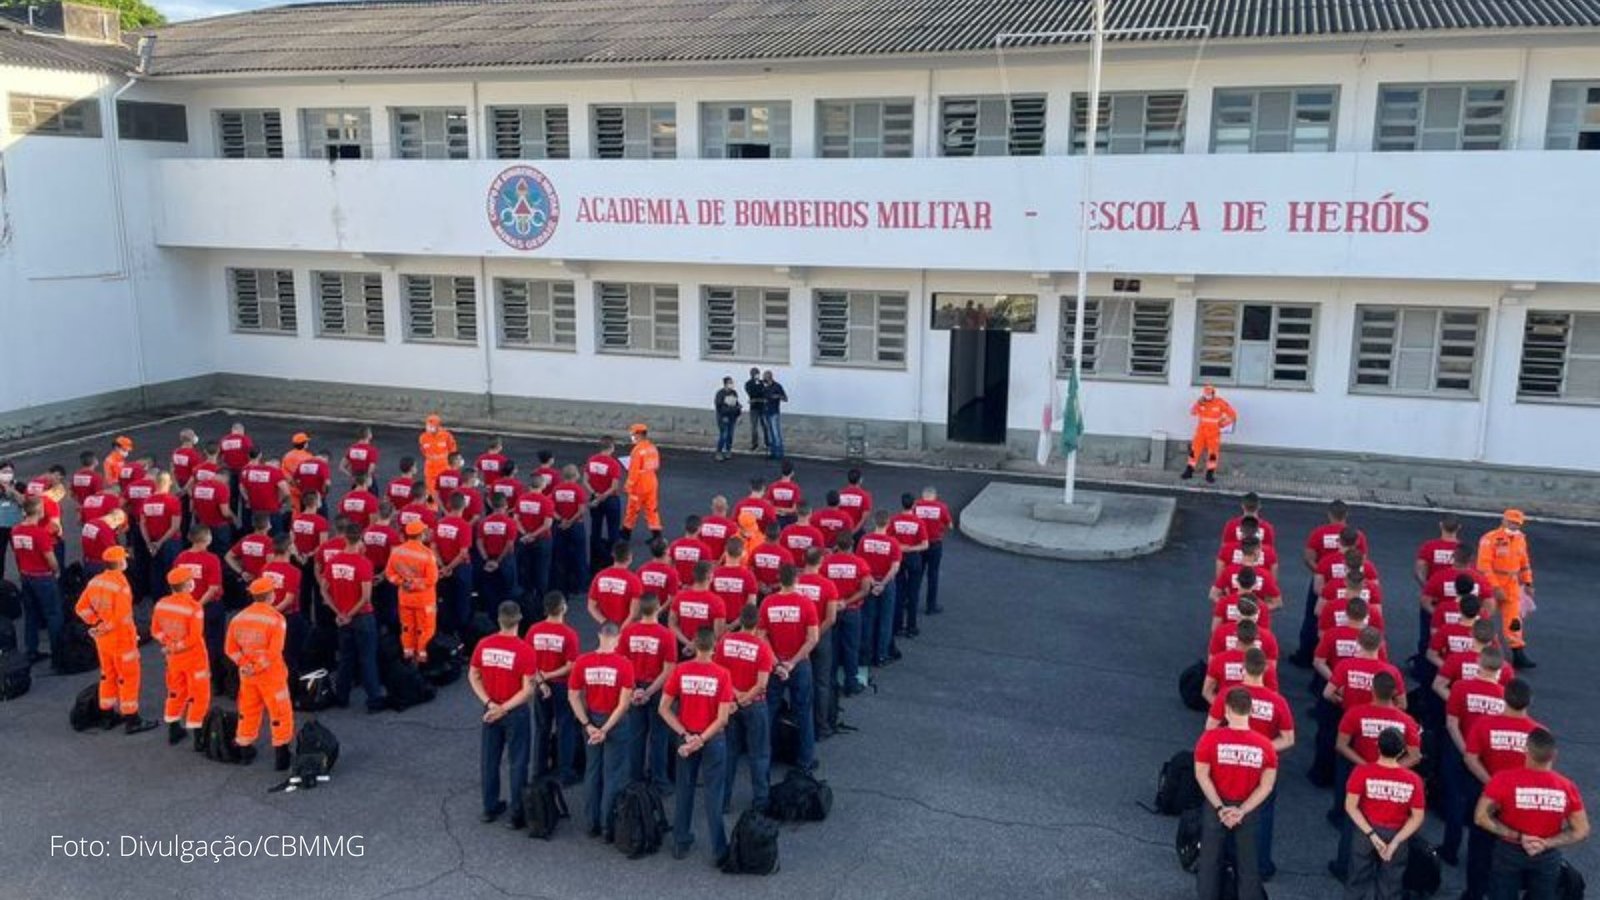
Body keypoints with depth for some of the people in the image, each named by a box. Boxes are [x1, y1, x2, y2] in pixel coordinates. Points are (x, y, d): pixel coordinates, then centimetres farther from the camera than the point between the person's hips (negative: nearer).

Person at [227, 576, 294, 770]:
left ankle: (245, 752, 29)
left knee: (248, 712, 19)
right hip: (271, 675, -5)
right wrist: (258, 667, -12)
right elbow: (274, 652, -21)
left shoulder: (238, 617, 3)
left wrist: (245, 665, -2)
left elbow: (231, 648, 3)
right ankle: (281, 757, 7)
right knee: (280, 714, 5)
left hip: (247, 674, 6)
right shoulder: (276, 618, -15)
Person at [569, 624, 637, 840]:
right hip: (617, 723, -3)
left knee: (592, 772, 17)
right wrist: (606, 729, -15)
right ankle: (608, 828, 13)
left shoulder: (582, 662, -7)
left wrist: (588, 725, -3)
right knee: (613, 776, 7)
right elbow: (624, 703, -19)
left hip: (592, 720, 3)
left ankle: (593, 824, 26)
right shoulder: (624, 664, -17)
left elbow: (573, 696, -4)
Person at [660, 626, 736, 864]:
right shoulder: (722, 674, -14)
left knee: (684, 791, 16)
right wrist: (701, 740, -12)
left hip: (686, 738, 2)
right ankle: (718, 850, 11)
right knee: (713, 795, 6)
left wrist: (686, 735, -7)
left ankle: (681, 844, 25)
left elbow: (664, 708, -6)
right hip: (713, 739, -2)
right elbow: (722, 718, -17)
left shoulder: (680, 670, -7)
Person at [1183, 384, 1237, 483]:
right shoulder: (1201, 401, -1)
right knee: (1194, 450, 1)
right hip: (1201, 431, 2)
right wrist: (1198, 404, -23)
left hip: (1214, 432, -2)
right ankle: (1189, 471, 10)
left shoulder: (1220, 403, -10)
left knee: (1213, 453, -2)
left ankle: (1210, 474, 7)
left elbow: (1233, 415, -5)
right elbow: (1192, 412, -10)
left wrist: (1222, 424, -6)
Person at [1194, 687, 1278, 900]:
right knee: (1248, 864, 15)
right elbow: (1267, 786, -10)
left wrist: (1220, 808, -10)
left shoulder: (1210, 738, -17)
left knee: (1210, 860, 16)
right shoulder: (1265, 745, -11)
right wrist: (1242, 811, -10)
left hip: (1215, 807, -1)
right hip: (1248, 810, 1)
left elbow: (1202, 775, -14)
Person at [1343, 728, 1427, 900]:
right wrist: (1395, 841, -13)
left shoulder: (1362, 772, -16)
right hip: (1397, 836, 0)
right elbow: (1417, 817, -13)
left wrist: (1371, 834, -15)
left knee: (1359, 880, 18)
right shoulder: (1413, 779, -14)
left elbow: (1350, 806, -18)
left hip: (1364, 833, 0)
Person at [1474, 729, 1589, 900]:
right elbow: (1582, 831, -9)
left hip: (1509, 852, -2)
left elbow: (1481, 817, -22)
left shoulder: (1504, 780, -23)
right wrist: (1547, 843, -13)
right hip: (1548, 857, 2)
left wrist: (1517, 836, -16)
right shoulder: (1567, 787, -15)